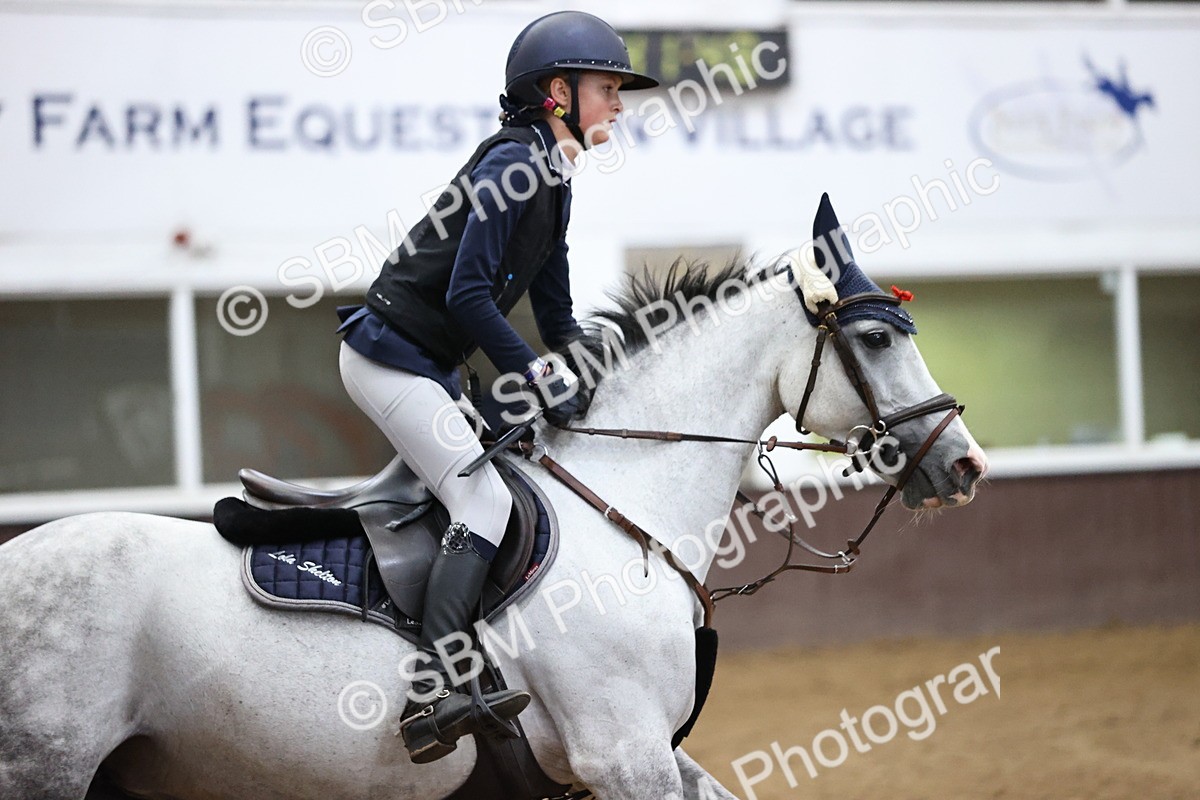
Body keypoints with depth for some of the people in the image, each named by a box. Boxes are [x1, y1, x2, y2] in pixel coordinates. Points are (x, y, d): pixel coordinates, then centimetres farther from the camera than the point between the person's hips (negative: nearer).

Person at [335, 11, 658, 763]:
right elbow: (466, 295, -22)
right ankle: (434, 692, -28)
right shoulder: (513, 163, -17)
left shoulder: (551, 174, 14)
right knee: (485, 497, -19)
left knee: (479, 489, 13)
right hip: (392, 354, -11)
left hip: (429, 365, 11)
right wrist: (541, 375, -18)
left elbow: (555, 310, 21)